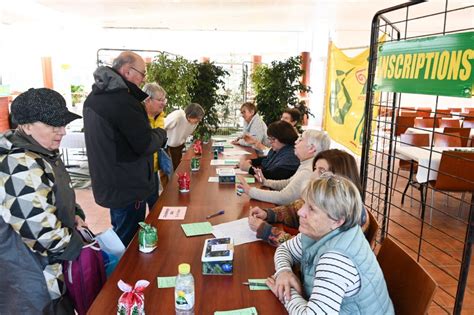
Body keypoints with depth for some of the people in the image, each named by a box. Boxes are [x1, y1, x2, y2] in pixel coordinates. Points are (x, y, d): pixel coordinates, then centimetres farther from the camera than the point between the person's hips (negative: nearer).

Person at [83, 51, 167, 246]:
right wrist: (161, 133, -2)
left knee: (119, 237, 26)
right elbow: (146, 145, -22)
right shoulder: (124, 101, -23)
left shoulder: (93, 97, 8)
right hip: (128, 189, -9)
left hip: (106, 185, 10)